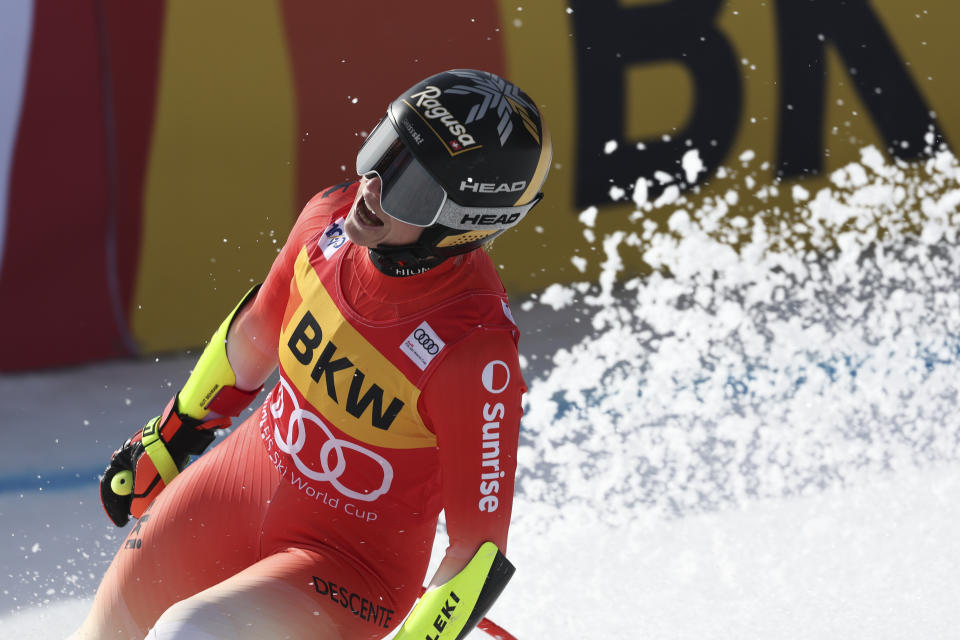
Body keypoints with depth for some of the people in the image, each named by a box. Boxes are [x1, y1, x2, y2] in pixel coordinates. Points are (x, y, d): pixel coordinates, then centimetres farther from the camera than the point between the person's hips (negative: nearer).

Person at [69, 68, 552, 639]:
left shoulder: (477, 352, -33)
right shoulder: (331, 218, -15)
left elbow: (480, 552, -23)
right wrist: (169, 436, 20)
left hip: (350, 567, -6)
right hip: (230, 492, 6)